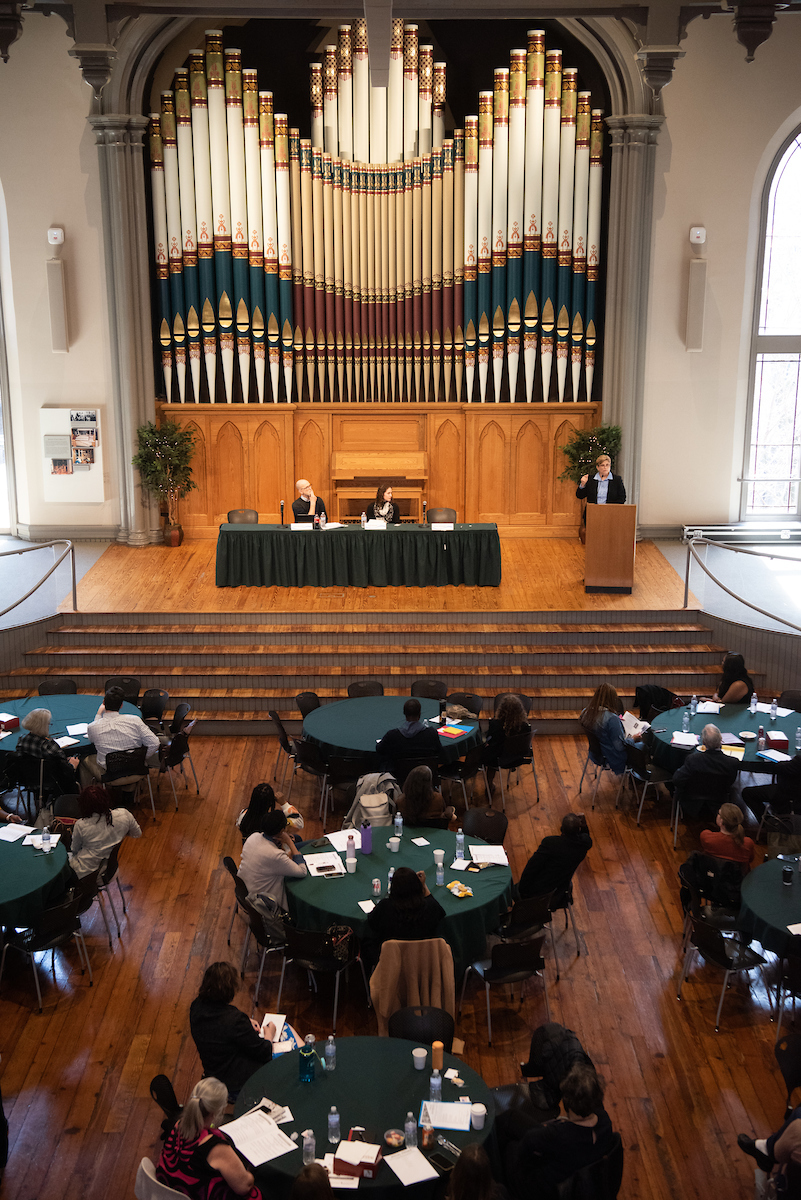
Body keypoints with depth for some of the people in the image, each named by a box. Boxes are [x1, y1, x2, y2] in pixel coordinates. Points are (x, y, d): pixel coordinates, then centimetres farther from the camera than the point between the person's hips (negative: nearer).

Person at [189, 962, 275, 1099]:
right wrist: (269, 1035, 1)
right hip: (236, 1085, -7)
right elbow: (264, 1053, -19)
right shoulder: (235, 1020, -34)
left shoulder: (196, 1006, -12)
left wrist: (246, 1023, 6)